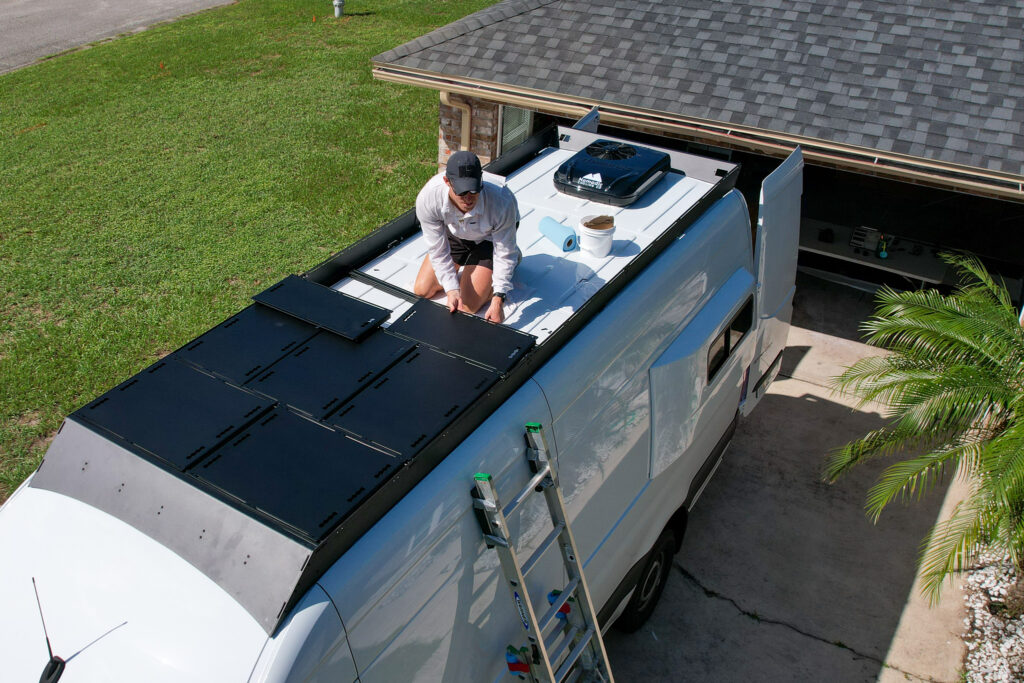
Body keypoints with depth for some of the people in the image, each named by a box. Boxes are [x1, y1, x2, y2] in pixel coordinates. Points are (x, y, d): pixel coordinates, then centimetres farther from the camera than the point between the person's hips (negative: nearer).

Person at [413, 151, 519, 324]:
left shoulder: (501, 203, -41)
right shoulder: (427, 199, -36)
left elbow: (505, 255, -28)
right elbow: (438, 251, -24)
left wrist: (498, 299, -34)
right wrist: (451, 290, -34)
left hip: (490, 237, -3)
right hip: (455, 234, 3)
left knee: (468, 306, -10)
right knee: (422, 291, 6)